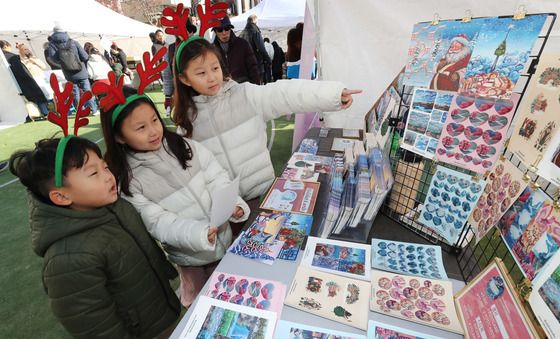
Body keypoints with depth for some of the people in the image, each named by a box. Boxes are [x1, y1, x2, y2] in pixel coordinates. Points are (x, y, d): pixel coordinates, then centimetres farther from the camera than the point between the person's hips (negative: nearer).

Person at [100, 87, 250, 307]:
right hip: (190, 254, -3)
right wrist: (198, 233, -34)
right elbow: (158, 222, -18)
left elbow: (217, 178, -8)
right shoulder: (129, 181, -15)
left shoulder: (184, 147, -7)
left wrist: (233, 203, -26)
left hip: (224, 237, 3)